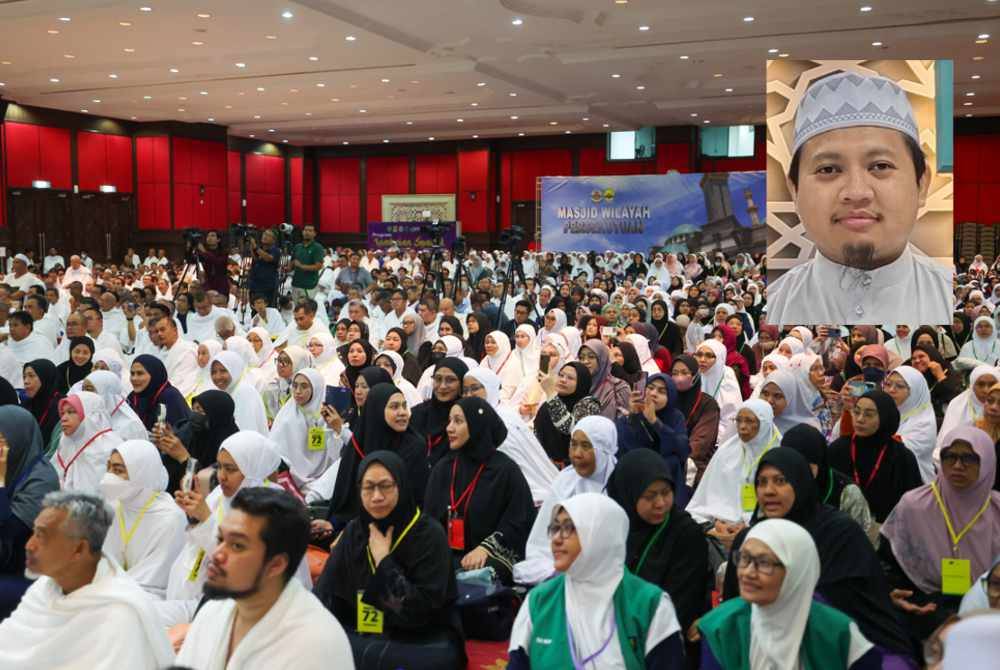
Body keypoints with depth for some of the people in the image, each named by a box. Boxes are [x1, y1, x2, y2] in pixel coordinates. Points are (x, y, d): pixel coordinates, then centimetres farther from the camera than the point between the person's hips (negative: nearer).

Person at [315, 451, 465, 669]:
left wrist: (384, 561, -18)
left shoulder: (430, 535, -12)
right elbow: (325, 593, -1)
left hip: (424, 642, -4)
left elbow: (422, 609, -19)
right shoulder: (354, 531, 4)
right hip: (363, 635, 4)